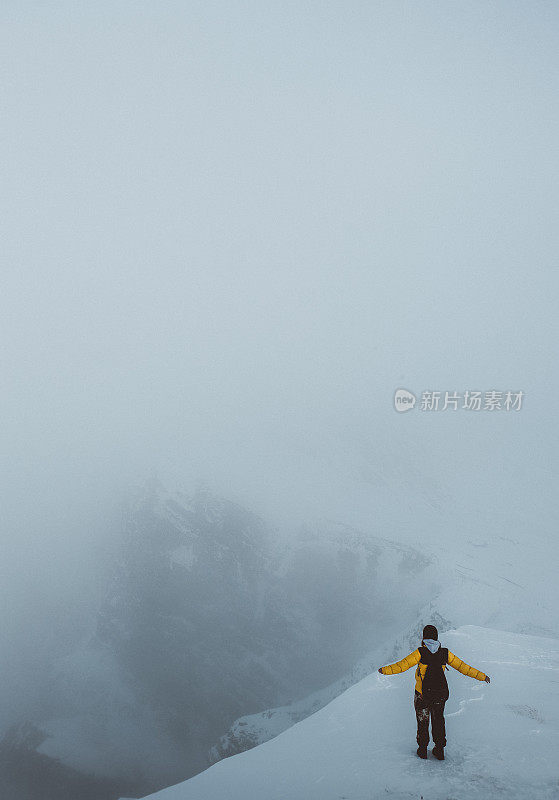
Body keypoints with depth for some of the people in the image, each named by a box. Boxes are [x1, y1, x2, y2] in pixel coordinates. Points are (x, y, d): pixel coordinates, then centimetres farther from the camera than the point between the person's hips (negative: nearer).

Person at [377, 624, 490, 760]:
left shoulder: (421, 652, -14)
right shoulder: (445, 653, -4)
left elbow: (403, 665, -22)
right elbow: (462, 666, -1)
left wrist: (386, 670, -21)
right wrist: (481, 676, 7)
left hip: (422, 694, -3)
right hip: (440, 693, 3)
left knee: (422, 721, 17)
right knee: (438, 720, 21)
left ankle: (423, 749, 25)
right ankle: (440, 750, 25)